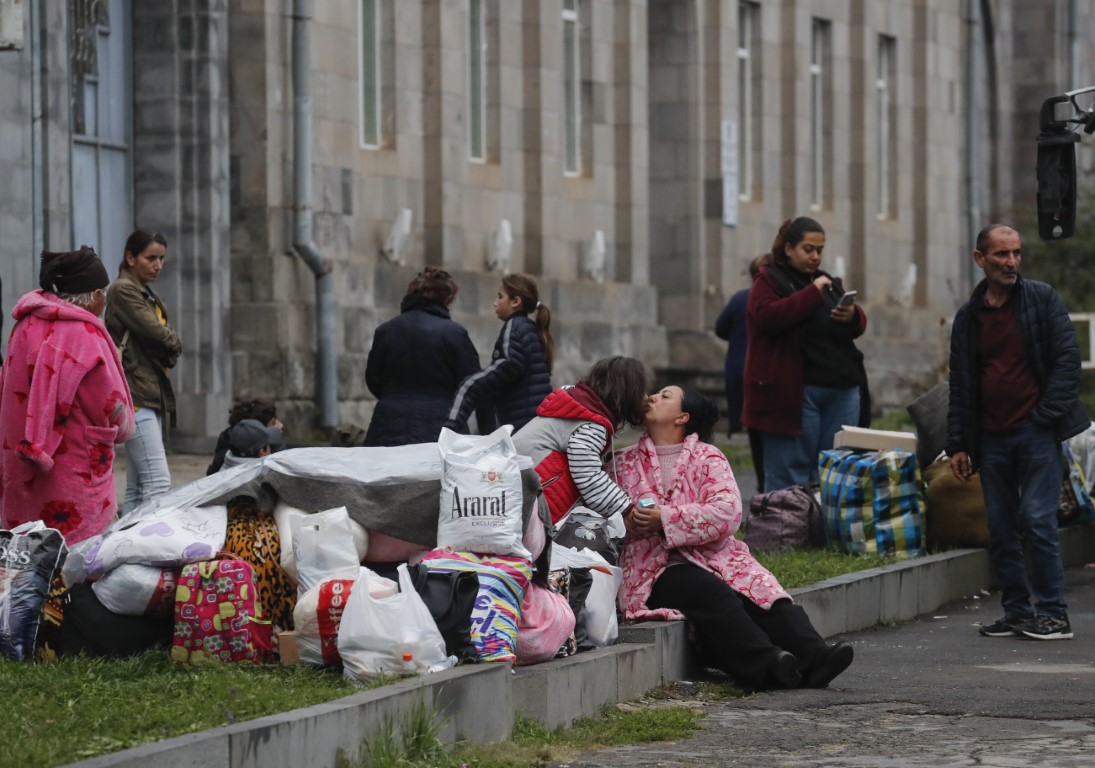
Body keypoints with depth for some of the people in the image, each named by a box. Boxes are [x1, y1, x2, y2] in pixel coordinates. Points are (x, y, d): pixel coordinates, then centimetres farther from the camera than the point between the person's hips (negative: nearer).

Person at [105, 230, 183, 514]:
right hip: (135, 394, -9)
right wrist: (174, 343, 5)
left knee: (137, 488, 6)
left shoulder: (150, 296, 21)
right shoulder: (123, 290, -6)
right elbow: (158, 335, -14)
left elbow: (170, 346, 15)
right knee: (158, 482, -18)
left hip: (153, 393, 9)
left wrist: (168, 347, -5)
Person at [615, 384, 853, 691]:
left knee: (762, 594, -27)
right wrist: (628, 518, -14)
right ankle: (767, 664, -51)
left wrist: (665, 519, -17)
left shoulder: (709, 458, 12)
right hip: (656, 567, -2)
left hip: (715, 557, 2)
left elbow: (727, 513, -5)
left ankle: (813, 657, -45)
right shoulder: (625, 462, 17)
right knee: (711, 592, -33)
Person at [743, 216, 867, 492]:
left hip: (841, 389, 6)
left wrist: (853, 316, -6)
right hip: (795, 392, -6)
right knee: (791, 472, -7)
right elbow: (768, 317, -17)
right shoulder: (769, 281, 2)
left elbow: (858, 326, 18)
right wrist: (812, 292, -17)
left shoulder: (830, 282, 20)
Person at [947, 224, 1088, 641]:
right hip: (991, 438, 4)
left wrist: (1046, 415, -10)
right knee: (1000, 530, 4)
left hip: (1036, 432, -4)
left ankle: (1053, 613, -5)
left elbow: (1068, 358, -2)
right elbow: (960, 384, 14)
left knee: (1037, 520, -11)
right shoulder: (968, 316, 11)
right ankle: (1017, 613, 12)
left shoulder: (1042, 299, 2)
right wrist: (958, 445, 9)